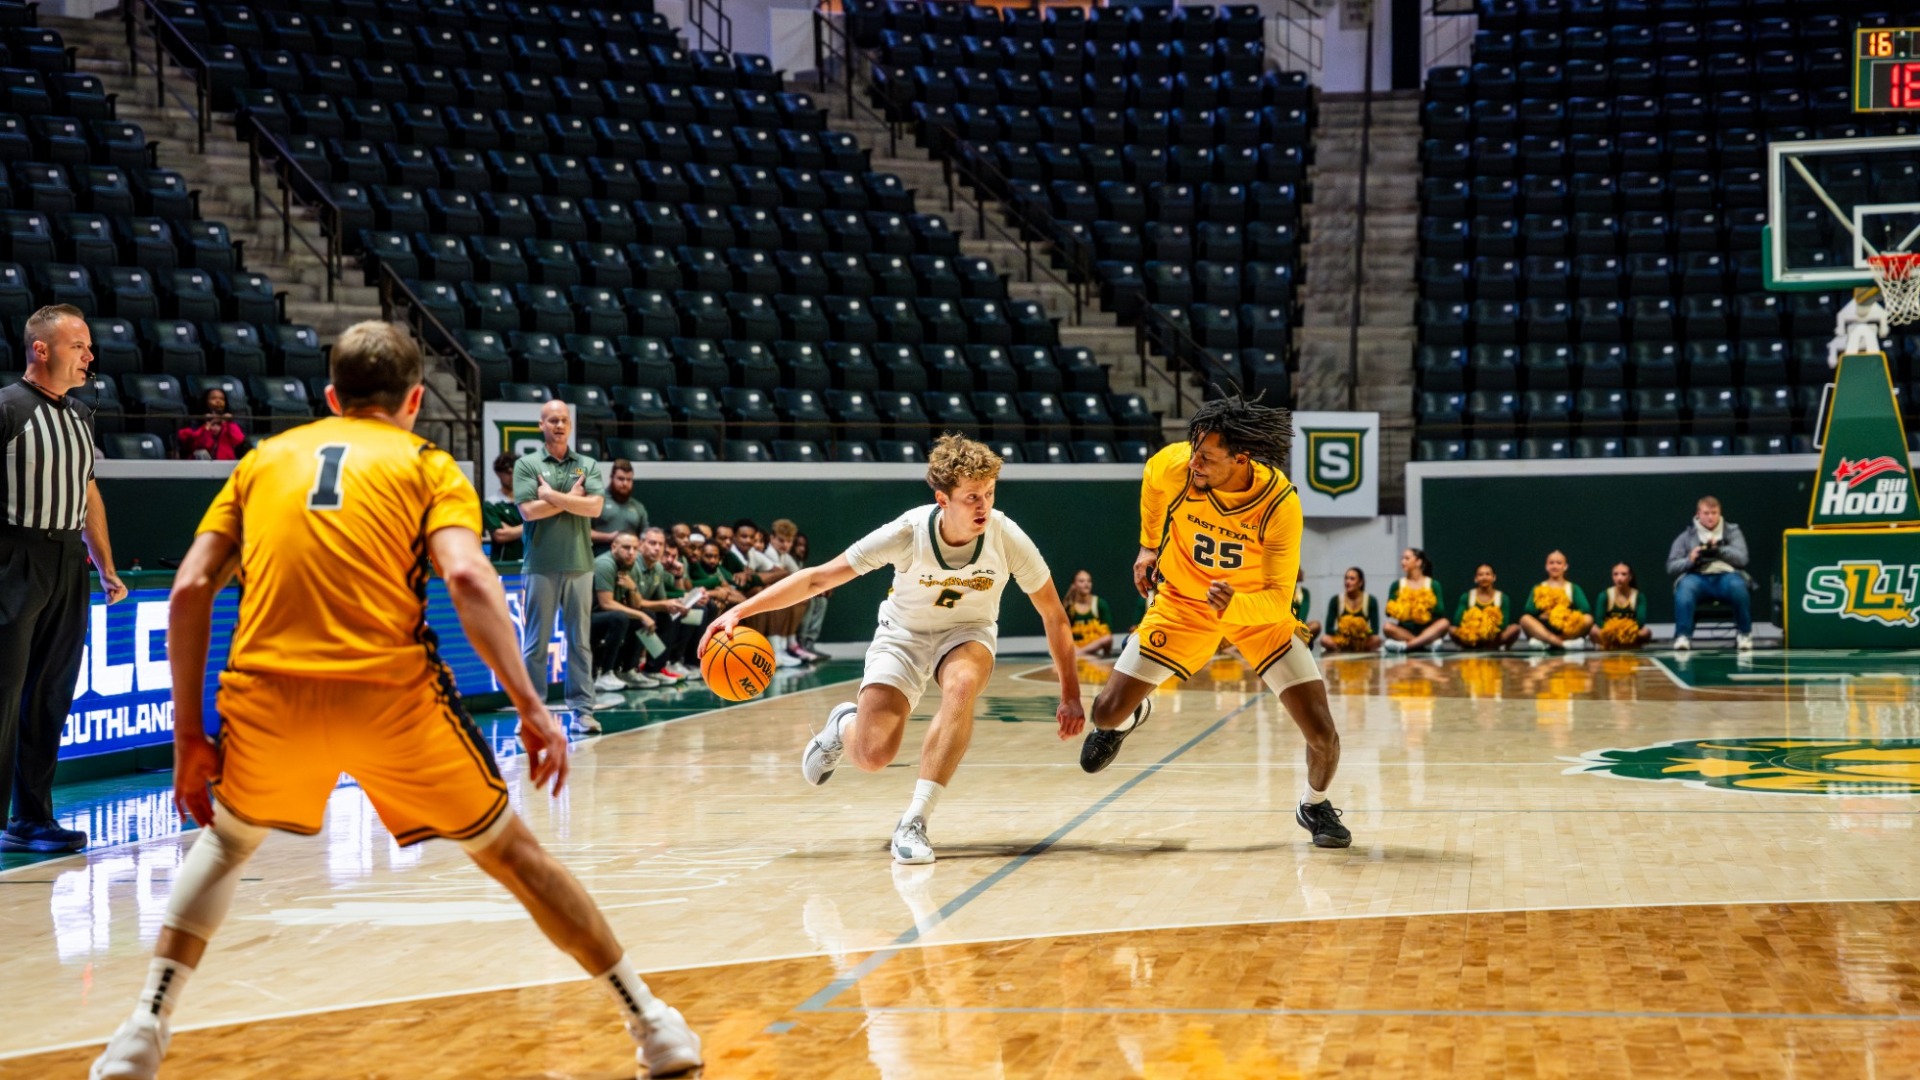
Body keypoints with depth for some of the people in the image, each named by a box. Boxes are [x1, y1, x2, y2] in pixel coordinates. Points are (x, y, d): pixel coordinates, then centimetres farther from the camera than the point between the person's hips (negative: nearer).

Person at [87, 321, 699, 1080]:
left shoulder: (264, 460, 21)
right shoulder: (426, 464, 13)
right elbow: (466, 577, -6)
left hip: (266, 694, 2)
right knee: (510, 852, 16)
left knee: (225, 840, 31)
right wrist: (531, 708, -9)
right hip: (391, 697, -2)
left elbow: (189, 592, 11)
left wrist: (188, 734, 14)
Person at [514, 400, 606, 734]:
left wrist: (552, 495, -8)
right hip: (541, 565, -2)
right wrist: (572, 498, -4)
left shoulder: (587, 465, 10)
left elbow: (595, 506, -5)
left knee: (580, 641, 4)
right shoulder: (526, 464, 4)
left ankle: (583, 710, 7)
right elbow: (529, 510, -10)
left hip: (579, 564, 2)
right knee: (535, 643, 1)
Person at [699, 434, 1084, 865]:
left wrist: (1070, 696, -9)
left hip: (967, 633, 0)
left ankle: (914, 822, -30)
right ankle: (844, 725, 24)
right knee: (872, 755, -17)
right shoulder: (908, 532, -28)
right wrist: (740, 611, -27)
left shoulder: (1007, 538, -25)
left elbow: (1054, 615, -10)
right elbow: (819, 577, -20)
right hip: (904, 635, 0)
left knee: (962, 686, -37)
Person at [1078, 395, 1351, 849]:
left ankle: (1314, 806, 23)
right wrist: (1148, 546, 12)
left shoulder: (1280, 504, -31)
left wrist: (1234, 605, -48)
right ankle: (1130, 717, 36)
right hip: (1183, 599, 2)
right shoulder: (1173, 465, -25)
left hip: (1257, 611, -2)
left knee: (1322, 733, -13)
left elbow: (1280, 597, -28)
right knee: (1107, 710, -6)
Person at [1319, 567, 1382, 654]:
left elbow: (1375, 630, -8)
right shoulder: (1335, 601, -2)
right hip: (1341, 641, 0)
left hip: (1363, 641, 0)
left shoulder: (1371, 601, -3)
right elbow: (1329, 628, -7)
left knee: (1376, 640, -32)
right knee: (1324, 639, -31)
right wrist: (1340, 633, -26)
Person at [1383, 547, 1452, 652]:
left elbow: (1440, 612, -1)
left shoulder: (1433, 585, 6)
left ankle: (1405, 645, -39)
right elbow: (1389, 612, 2)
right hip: (1405, 631, 0)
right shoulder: (1396, 585, 8)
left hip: (1427, 630, 0)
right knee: (1387, 628, -29)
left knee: (1444, 623, -30)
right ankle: (1429, 642, -32)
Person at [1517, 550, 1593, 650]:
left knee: (1588, 620, -26)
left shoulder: (1574, 589, 16)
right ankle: (1563, 643, -46)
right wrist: (1541, 616, -17)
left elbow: (1587, 613, 0)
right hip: (1540, 630, 0)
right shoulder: (1537, 589, 15)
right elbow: (1526, 615, 1)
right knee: (1525, 620, -29)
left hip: (1569, 631, 1)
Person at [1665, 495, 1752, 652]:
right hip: (1697, 576, 0)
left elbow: (1741, 558, 2)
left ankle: (1744, 633, -17)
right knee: (1684, 587, -36)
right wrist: (1689, 560, -13)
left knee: (1738, 586, -35)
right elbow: (1671, 566, 7)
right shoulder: (1686, 536, 13)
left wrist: (1719, 549, -13)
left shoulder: (1732, 531, 15)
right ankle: (1683, 636, -37)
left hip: (1726, 576, 0)